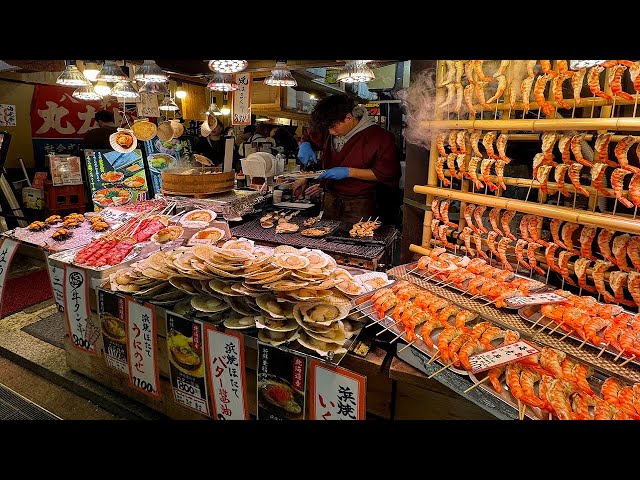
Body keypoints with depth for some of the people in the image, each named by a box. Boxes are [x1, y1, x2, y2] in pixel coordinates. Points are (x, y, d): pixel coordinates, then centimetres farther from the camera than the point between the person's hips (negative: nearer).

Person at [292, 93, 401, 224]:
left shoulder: (380, 137, -15)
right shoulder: (328, 131, 4)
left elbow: (388, 173, -19)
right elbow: (308, 137, 23)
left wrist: (349, 172, -21)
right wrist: (304, 146, -3)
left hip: (360, 204, -5)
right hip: (330, 198, 6)